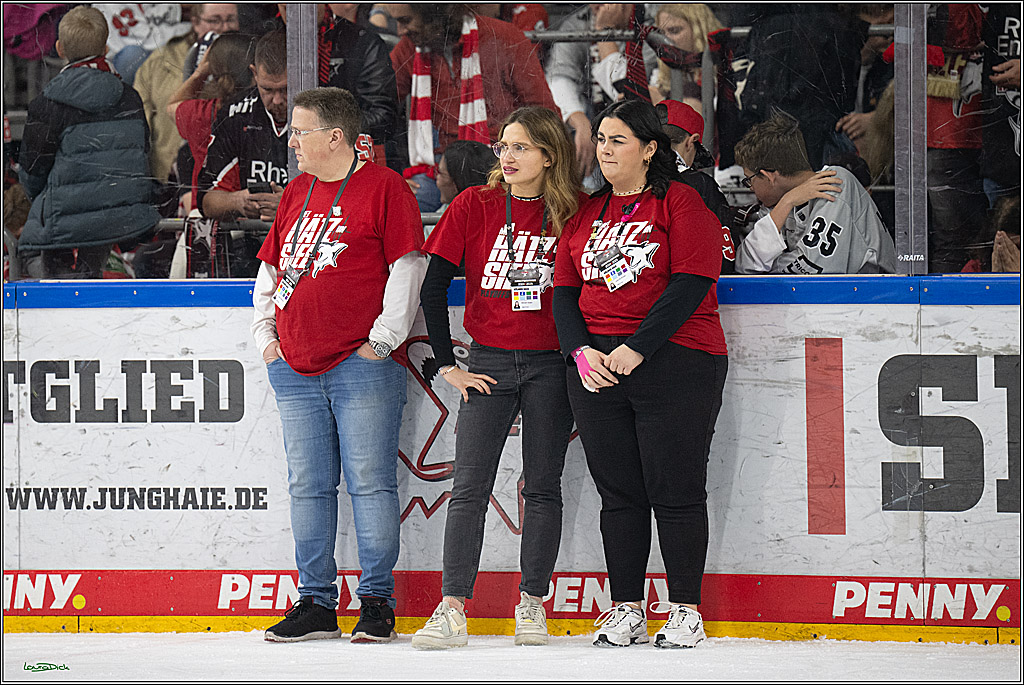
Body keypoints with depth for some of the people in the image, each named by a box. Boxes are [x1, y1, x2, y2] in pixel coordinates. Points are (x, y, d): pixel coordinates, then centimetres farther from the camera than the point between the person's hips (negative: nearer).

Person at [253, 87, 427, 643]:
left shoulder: (384, 188, -4)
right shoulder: (296, 194, 17)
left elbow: (408, 267, -7)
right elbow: (270, 268, 24)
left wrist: (382, 339, -10)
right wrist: (265, 334, 13)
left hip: (362, 367, -7)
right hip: (295, 368, 7)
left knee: (370, 482, -4)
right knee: (308, 487, 7)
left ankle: (377, 601, 2)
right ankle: (316, 603, 12)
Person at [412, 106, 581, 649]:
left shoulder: (570, 213, 1)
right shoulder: (475, 206, 0)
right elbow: (433, 287, 0)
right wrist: (447, 365, -2)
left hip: (550, 364, 0)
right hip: (489, 363, 0)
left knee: (542, 486, 4)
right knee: (469, 486, -6)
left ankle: (532, 603, 11)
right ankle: (452, 610, -8)